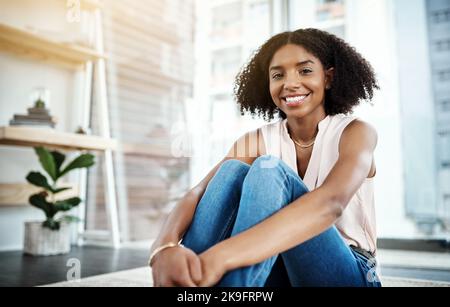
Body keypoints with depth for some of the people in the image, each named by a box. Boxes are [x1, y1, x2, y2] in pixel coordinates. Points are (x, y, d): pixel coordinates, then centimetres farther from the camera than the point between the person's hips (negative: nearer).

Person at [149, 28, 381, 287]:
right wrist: (165, 247, -41)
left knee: (268, 169, -27)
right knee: (232, 170, -22)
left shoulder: (355, 132, -9)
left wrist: (219, 256, -46)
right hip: (283, 270, 3)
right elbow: (198, 193, -16)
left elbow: (331, 203, -32)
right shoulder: (257, 141, 1)